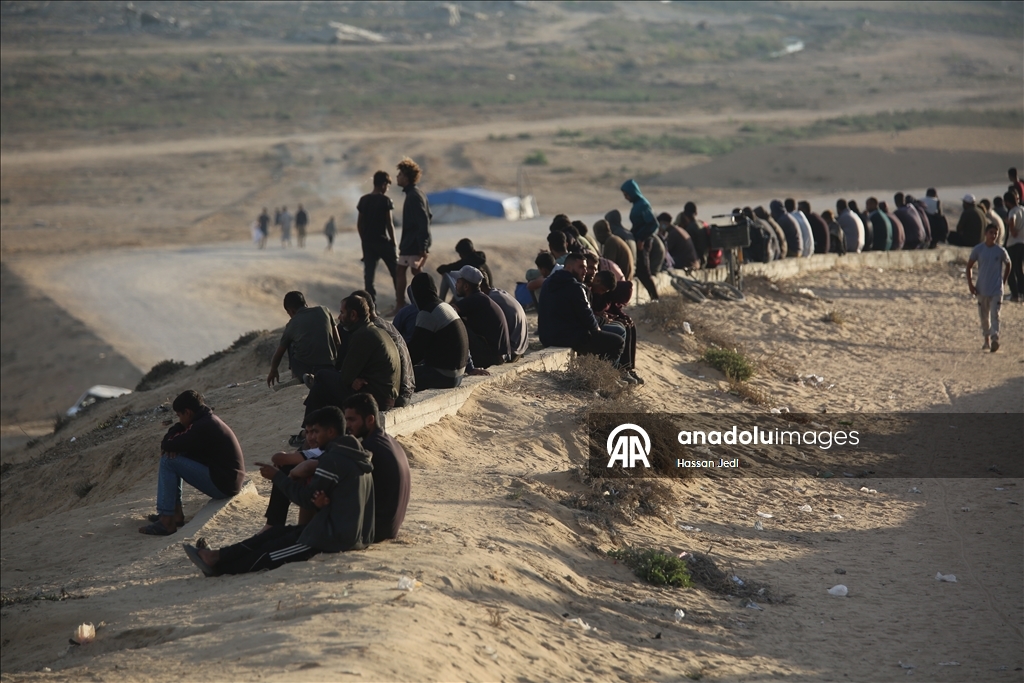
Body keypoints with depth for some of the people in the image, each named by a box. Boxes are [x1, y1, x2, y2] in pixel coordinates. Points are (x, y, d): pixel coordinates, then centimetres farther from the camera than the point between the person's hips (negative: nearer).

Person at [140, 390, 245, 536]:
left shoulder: (203, 427, -19)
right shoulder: (209, 420, 12)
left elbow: (170, 445, -20)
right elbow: (175, 430, 17)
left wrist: (167, 444, 4)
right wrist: (170, 445, -4)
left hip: (223, 485, -10)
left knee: (168, 461, -13)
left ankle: (166, 521, -14)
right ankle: (175, 512, 15)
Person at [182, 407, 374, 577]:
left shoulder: (333, 459, -16)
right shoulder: (358, 455, 15)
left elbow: (306, 498, -13)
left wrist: (277, 476, 0)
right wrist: (322, 501, -8)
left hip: (333, 537, -9)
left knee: (270, 551, -1)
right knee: (277, 532, 11)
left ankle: (218, 565, 7)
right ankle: (218, 557, 9)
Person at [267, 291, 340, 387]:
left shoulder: (291, 325, 11)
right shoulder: (323, 310, 11)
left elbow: (279, 353, 23)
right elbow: (338, 342, 11)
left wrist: (273, 371, 40)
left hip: (302, 369, 0)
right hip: (328, 369, 0)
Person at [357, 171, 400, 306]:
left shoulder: (364, 200, 6)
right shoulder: (385, 200, -9)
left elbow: (359, 223, 7)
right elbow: (389, 224, -10)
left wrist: (364, 240, 15)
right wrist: (394, 242, -3)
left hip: (367, 243, 5)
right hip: (383, 241, -5)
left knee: (369, 275, 2)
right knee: (396, 273, 8)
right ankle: (400, 303, 10)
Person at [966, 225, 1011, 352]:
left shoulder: (1000, 251, -4)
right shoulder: (978, 249, -2)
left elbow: (1007, 265, 13)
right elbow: (969, 266, 6)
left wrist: (1003, 281, 9)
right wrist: (970, 283, -2)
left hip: (996, 289, -2)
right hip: (982, 289, 2)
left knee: (995, 315, -13)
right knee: (984, 316, 11)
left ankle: (995, 338, -21)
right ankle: (986, 340, 25)